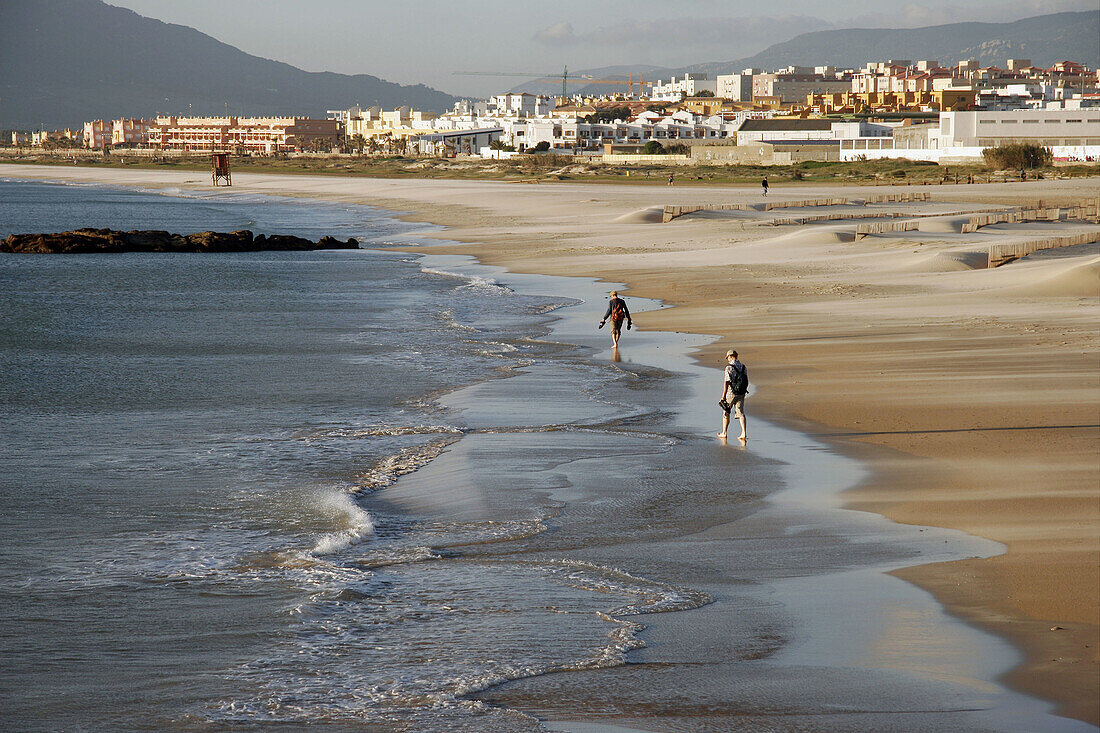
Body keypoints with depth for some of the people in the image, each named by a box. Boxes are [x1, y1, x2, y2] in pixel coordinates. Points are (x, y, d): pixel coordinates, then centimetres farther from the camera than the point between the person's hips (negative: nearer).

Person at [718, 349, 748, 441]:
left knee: (726, 413, 12)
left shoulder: (729, 368, -13)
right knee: (740, 413, 3)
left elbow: (726, 382, -18)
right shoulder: (743, 367, 6)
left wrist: (723, 396, -17)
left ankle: (724, 433, 20)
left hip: (731, 393, -5)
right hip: (741, 394, 5)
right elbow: (746, 382, 12)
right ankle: (744, 433, -11)